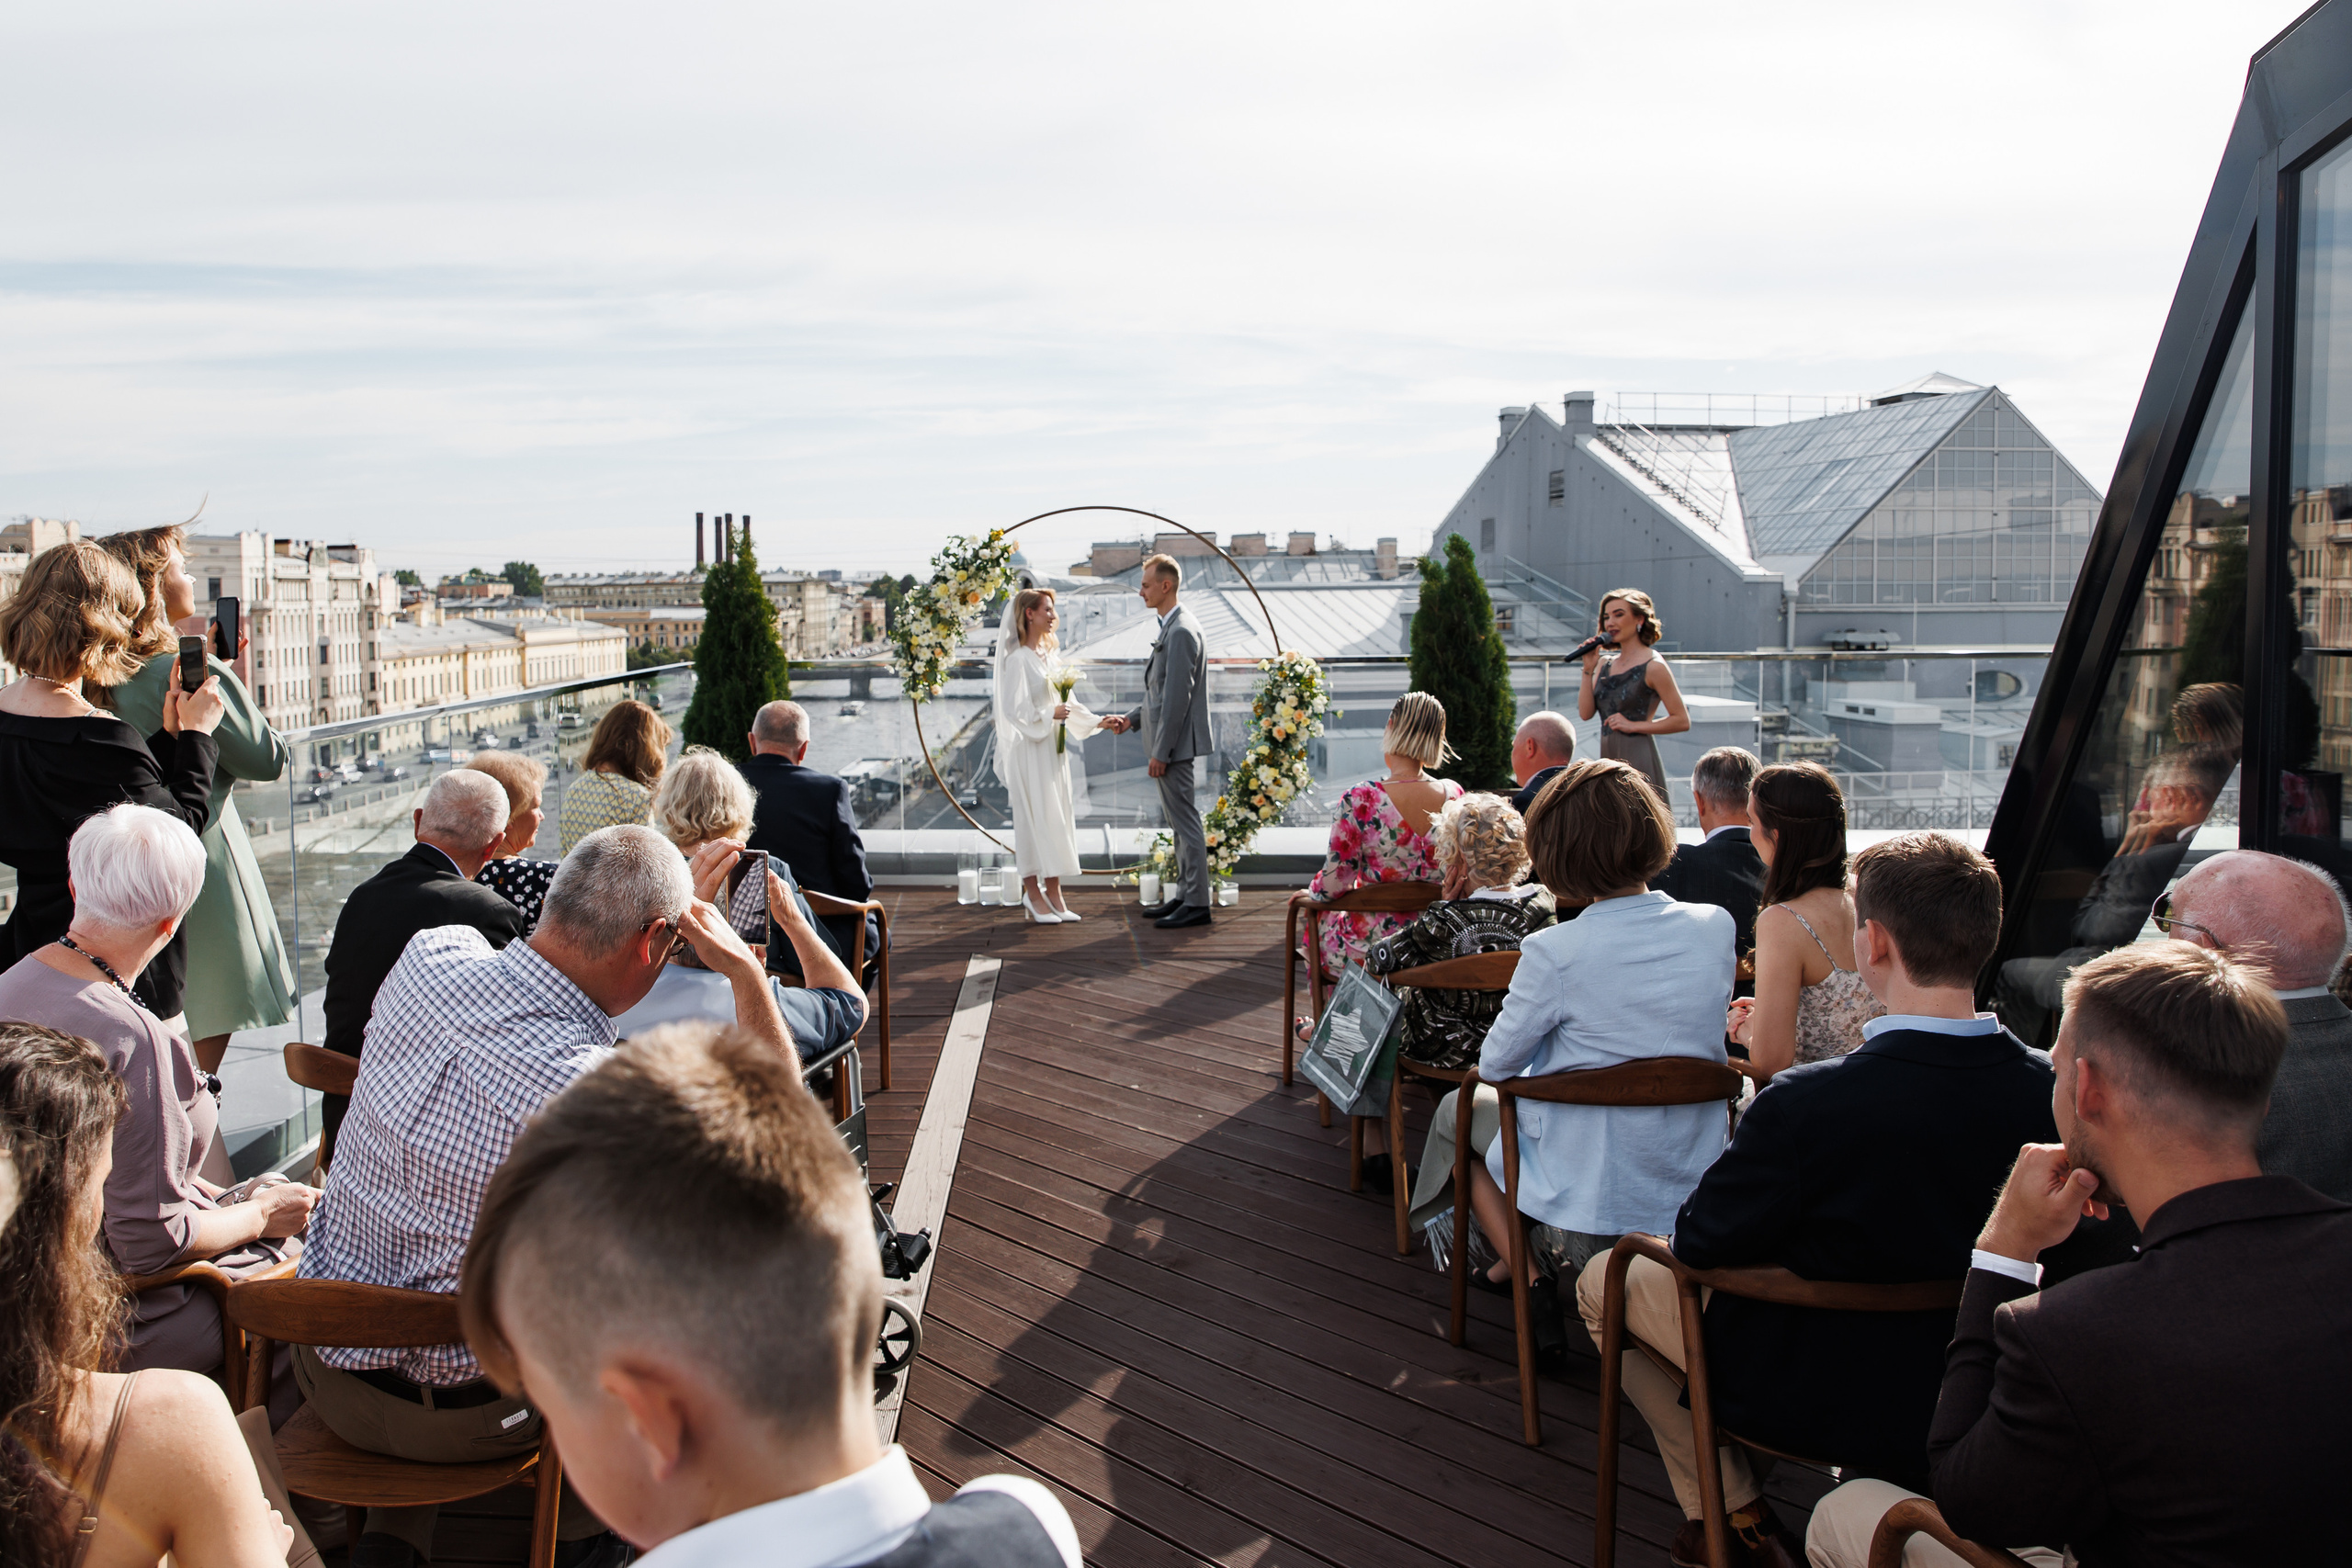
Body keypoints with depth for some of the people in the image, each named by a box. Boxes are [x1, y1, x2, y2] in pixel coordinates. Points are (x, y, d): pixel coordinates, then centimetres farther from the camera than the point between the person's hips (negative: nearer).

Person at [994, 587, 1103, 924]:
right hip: (1030, 748, -8)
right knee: (1034, 817, -4)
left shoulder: (1049, 653, 12)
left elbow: (1063, 700, 16)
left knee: (1056, 816, 7)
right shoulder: (1018, 659, -12)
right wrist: (1049, 715, -18)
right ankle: (1033, 894, 3)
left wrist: (1095, 721, 9)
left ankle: (1053, 892, 12)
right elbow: (1015, 709, -16)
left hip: (1053, 747, 8)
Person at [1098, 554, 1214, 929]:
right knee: (1180, 823, 15)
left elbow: (1178, 698, -21)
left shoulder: (1181, 632, -18)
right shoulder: (1172, 628, 16)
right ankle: (1184, 895, 22)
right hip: (1171, 745, 11)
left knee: (1186, 821, -6)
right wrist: (1131, 719, 14)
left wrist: (1161, 752, -20)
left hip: (1177, 744, -11)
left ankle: (1197, 904, -2)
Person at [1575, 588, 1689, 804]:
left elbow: (1682, 721, -8)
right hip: (1607, 758, 6)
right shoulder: (1605, 663, 12)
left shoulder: (1653, 667, -7)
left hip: (1638, 759, -6)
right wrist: (1588, 670, -2)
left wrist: (1633, 725, -12)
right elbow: (1585, 712, 5)